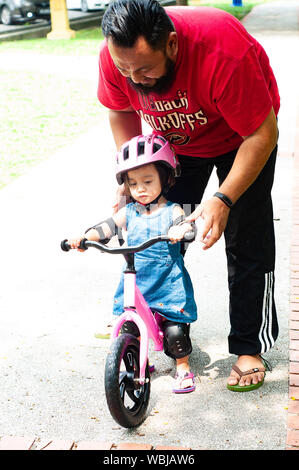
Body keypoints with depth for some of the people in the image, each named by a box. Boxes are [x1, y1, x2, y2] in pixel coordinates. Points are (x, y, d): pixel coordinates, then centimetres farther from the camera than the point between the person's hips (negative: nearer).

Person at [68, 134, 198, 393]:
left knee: (175, 330, -5)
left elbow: (187, 225, -21)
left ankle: (183, 367, 20)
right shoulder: (129, 212, 4)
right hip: (135, 282, 4)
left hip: (169, 284, -3)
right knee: (127, 327, 3)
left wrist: (180, 230, -45)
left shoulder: (172, 211, -5)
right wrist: (84, 237, -17)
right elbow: (108, 227, -1)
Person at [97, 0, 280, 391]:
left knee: (247, 242, -5)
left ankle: (250, 347, 11)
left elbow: (263, 134, -31)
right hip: (175, 138, 4)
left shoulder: (223, 49, -40)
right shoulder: (115, 55, -26)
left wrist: (223, 200, -38)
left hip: (242, 135, -4)